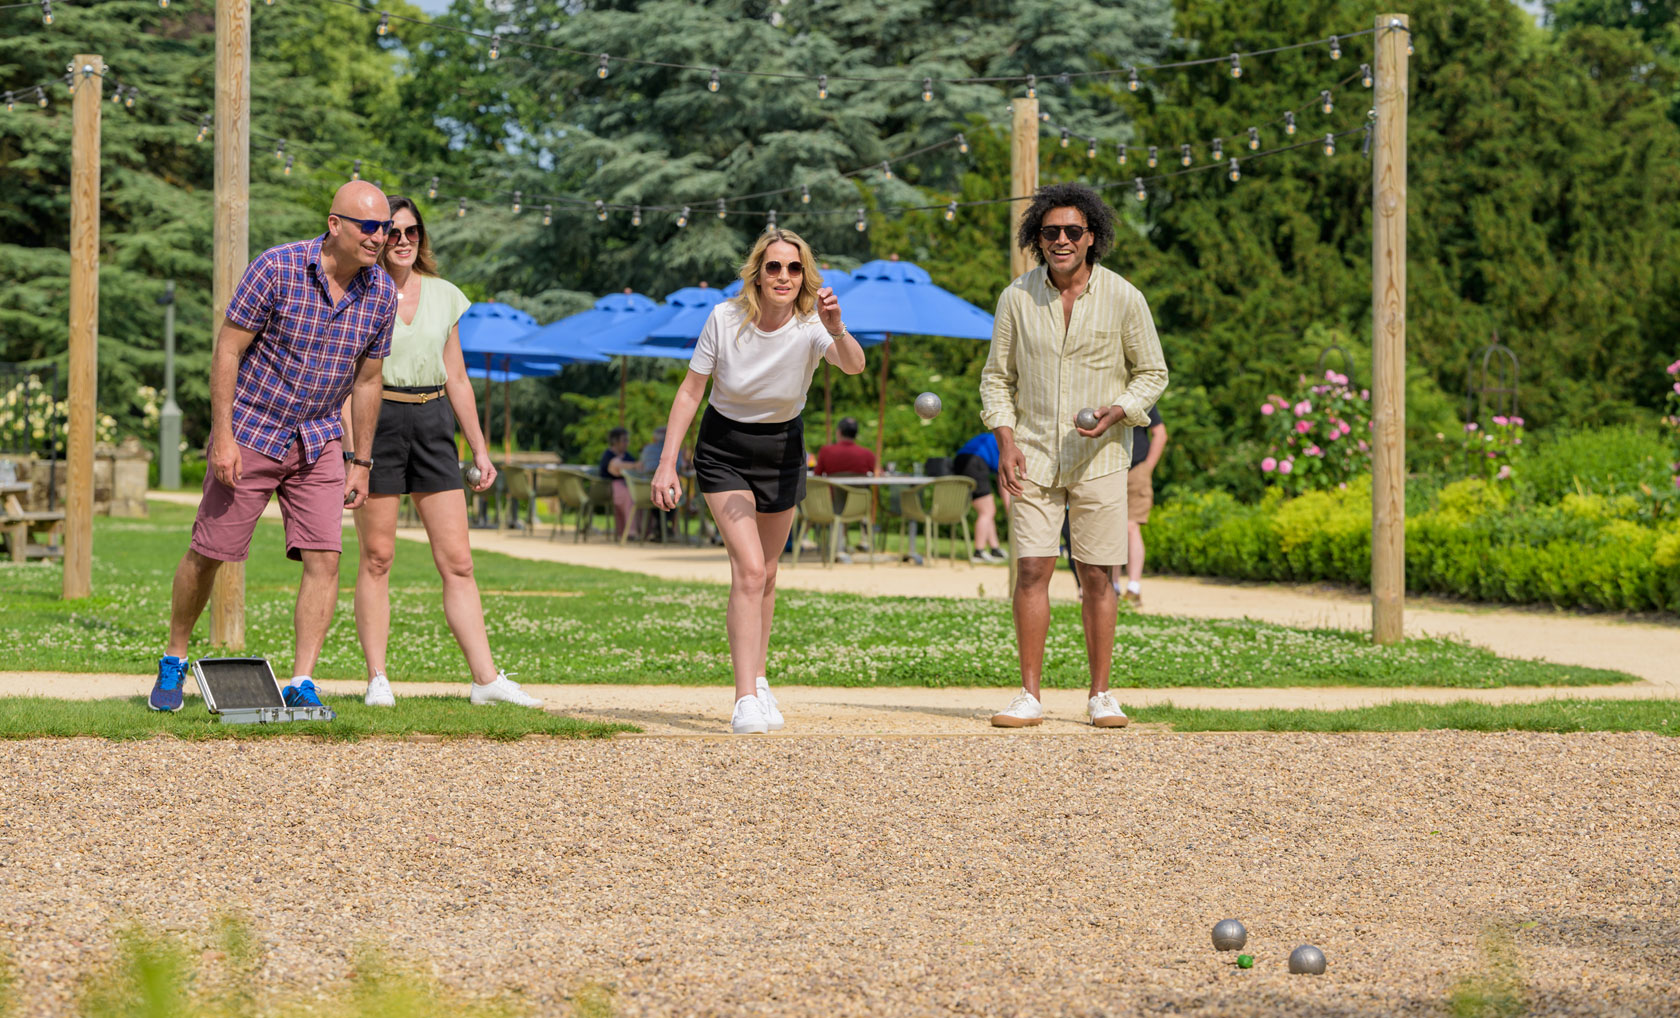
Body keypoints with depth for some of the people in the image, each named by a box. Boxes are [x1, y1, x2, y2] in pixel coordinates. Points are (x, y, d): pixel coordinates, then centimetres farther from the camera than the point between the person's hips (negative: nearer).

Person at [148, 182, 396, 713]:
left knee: (324, 558, -10)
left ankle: (301, 684, -6)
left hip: (318, 444, 4)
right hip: (250, 434, -3)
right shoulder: (276, 268, -18)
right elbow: (227, 351, -13)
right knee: (208, 554, 4)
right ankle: (173, 662, 24)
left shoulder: (381, 294, -4)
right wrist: (222, 435, -18)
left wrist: (361, 463, 9)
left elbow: (366, 380, 8)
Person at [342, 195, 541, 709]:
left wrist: (480, 450, 15)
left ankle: (486, 677, -3)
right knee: (377, 557, -1)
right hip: (377, 421, -4)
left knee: (457, 560, -1)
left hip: (434, 423, 4)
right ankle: (377, 679, 3)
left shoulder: (444, 296, 12)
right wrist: (351, 451, -13)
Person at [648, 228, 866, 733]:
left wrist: (837, 331, -61)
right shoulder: (725, 319, -19)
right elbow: (690, 390, -10)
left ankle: (759, 682, 33)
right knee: (748, 568, -18)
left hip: (781, 452, 2)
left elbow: (854, 365, -40)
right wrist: (666, 464, -13)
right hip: (724, 450, -2)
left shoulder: (810, 326, -20)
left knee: (765, 575, 13)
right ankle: (745, 701, -22)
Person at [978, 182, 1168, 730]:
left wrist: (1117, 412, -13)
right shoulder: (1017, 298, 1)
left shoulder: (1122, 298, -4)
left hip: (1098, 455, -1)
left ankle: (1101, 695, 8)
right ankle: (1029, 695, -2)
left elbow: (1152, 372, 5)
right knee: (1031, 569, -6)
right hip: (1033, 456, 1)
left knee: (1096, 576, 0)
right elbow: (997, 377, 9)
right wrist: (1004, 441, -5)